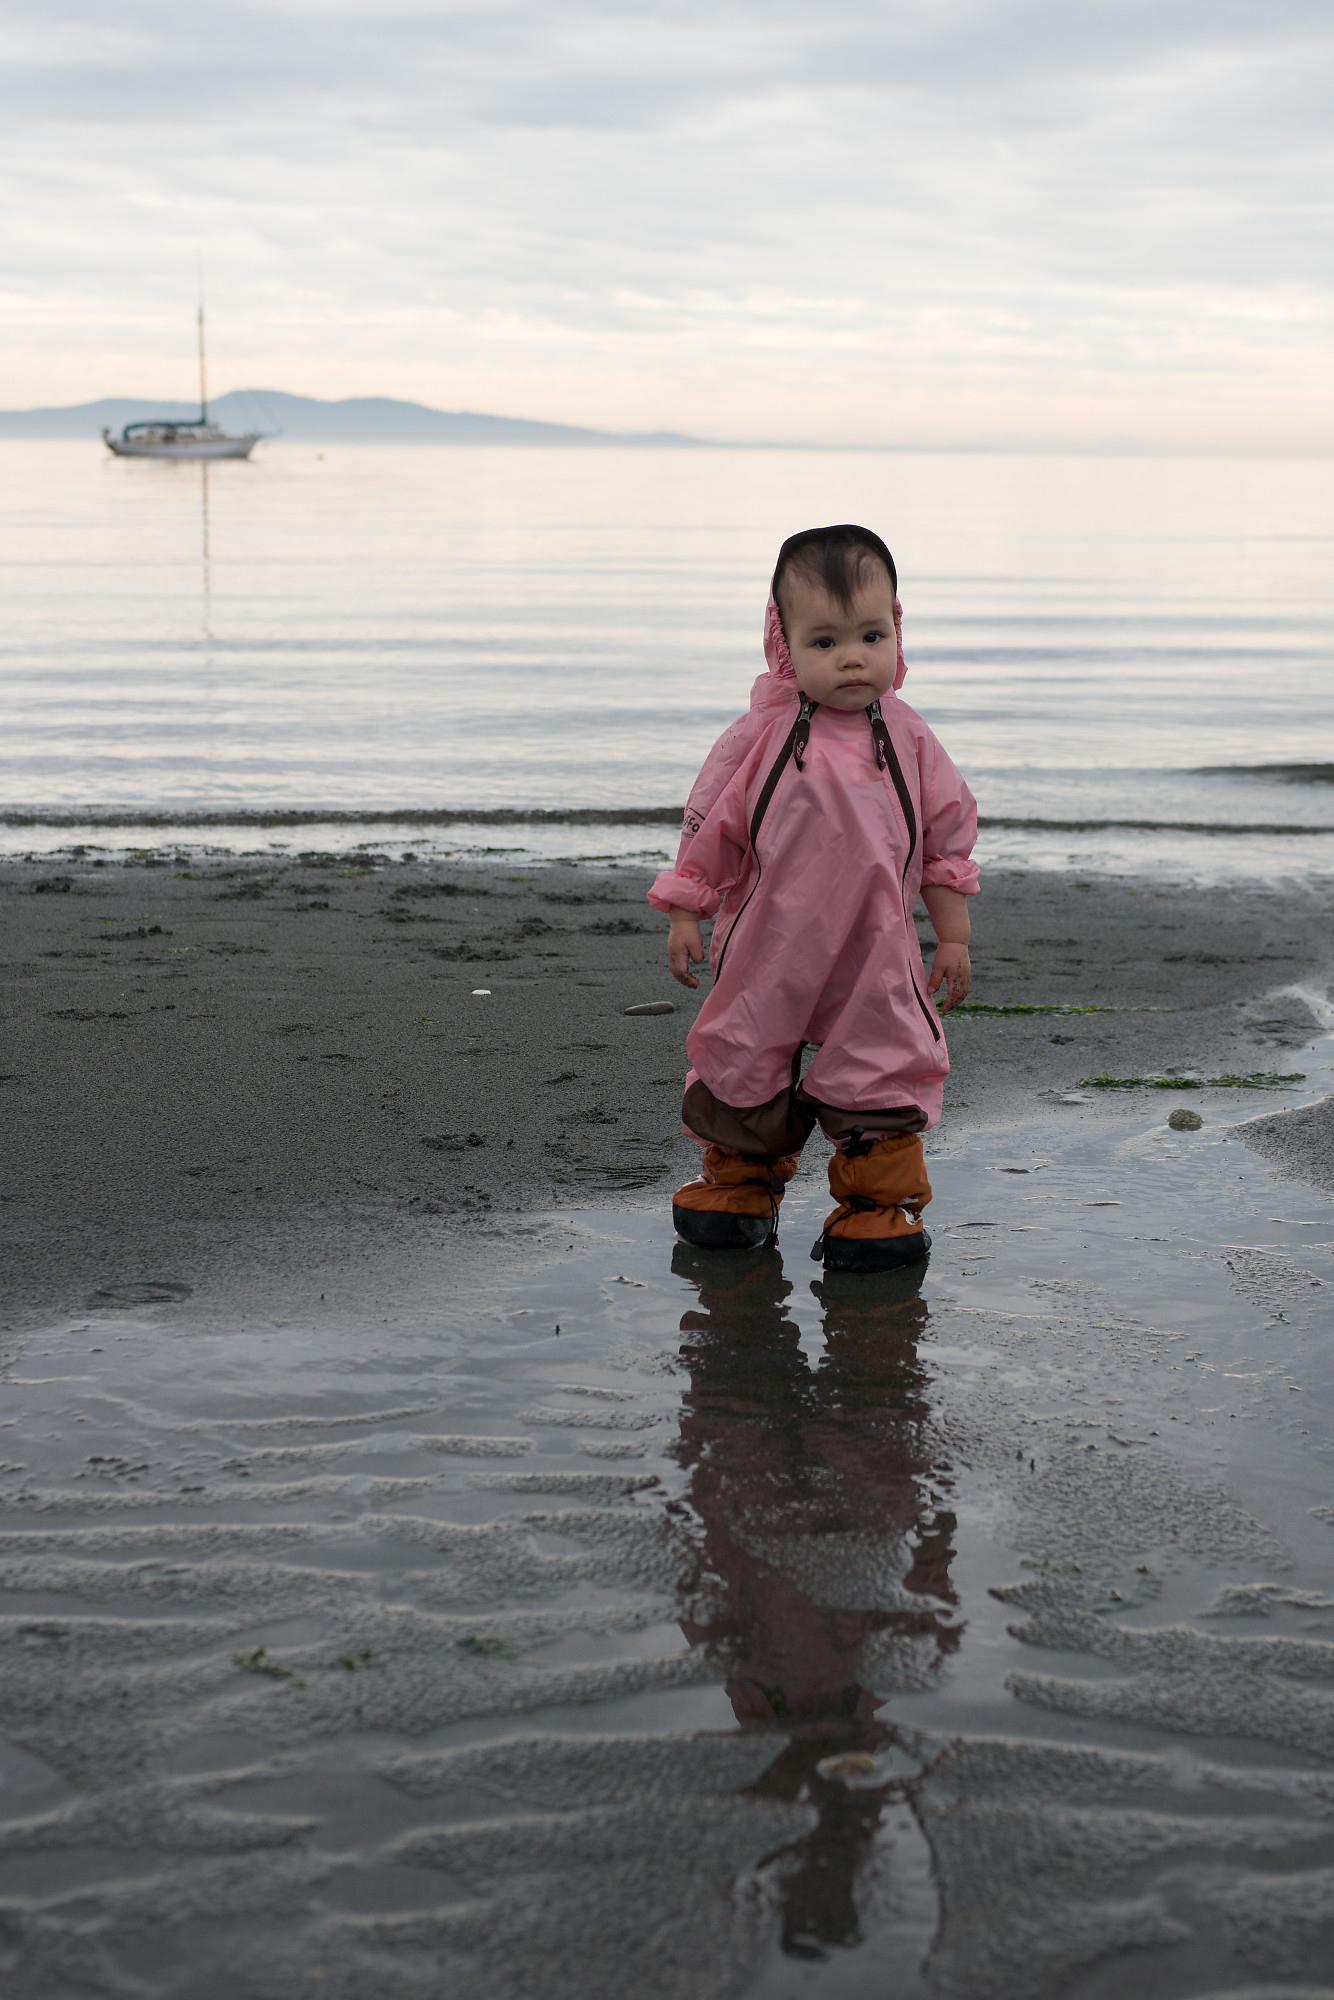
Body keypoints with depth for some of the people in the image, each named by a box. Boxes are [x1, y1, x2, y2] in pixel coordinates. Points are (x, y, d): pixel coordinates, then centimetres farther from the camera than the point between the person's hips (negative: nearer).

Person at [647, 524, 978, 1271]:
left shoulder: (908, 739, -4)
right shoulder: (761, 737, -9)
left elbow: (948, 836, 5)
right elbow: (710, 822, 0)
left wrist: (954, 935, 6)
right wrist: (686, 915, 0)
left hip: (874, 958, 0)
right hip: (767, 952, 0)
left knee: (882, 1069, 2)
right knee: (742, 1064, 11)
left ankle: (882, 1198, 19)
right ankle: (741, 1183, 33)